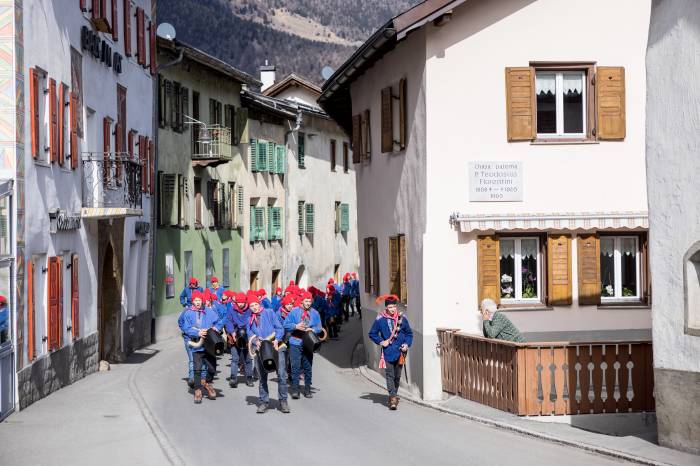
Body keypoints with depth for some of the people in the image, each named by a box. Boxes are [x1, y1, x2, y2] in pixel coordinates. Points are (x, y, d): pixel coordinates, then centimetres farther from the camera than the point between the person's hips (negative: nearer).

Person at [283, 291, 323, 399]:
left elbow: (319, 327, 9)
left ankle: (307, 390, 14)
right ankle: (295, 390, -4)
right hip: (295, 343, -2)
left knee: (308, 367, 6)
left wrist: (313, 330, -12)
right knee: (295, 367, -6)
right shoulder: (294, 312, 0)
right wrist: (296, 326, -16)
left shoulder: (315, 313, 7)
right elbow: (286, 325, 0)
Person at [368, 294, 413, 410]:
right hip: (388, 352, -2)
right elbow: (372, 334, 8)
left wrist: (407, 344, -2)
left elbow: (409, 333, 13)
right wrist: (381, 342, -5)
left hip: (400, 352, 2)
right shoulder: (380, 320, -3)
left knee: (397, 376, 11)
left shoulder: (402, 318, 2)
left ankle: (393, 395, 28)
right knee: (389, 375, -11)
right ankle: (393, 398, -16)